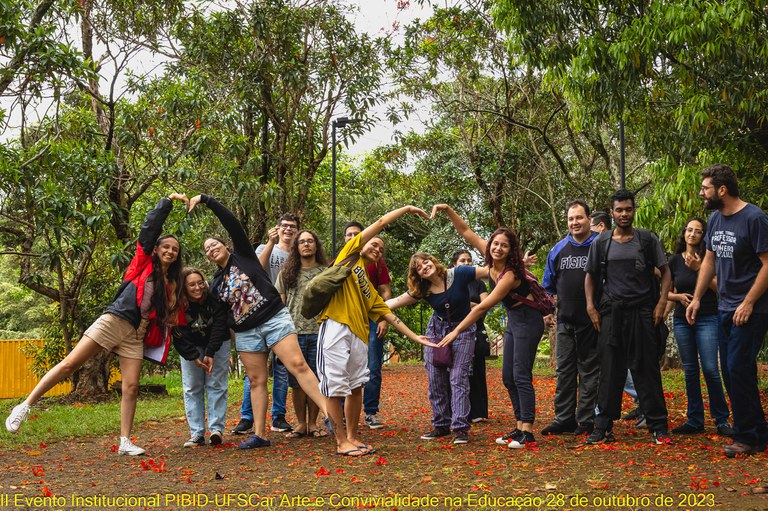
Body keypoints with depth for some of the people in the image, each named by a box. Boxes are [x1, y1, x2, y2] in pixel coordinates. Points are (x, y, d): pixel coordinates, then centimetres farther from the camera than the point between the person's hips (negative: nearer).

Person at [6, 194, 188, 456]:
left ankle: (125, 442, 0)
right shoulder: (143, 262, 6)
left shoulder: (170, 284, 19)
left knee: (131, 387, -4)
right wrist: (169, 199, 1)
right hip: (114, 322, -5)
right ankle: (25, 405, -3)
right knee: (69, 364, -10)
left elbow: (162, 316, 24)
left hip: (136, 335, 5)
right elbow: (150, 226, -1)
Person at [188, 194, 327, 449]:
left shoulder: (243, 256, 4)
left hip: (274, 319, -5)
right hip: (245, 332, 5)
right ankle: (259, 435, 8)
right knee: (256, 381, 5)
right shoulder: (215, 283, 16)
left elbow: (232, 223, -6)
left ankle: (329, 413, -18)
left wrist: (205, 199, -7)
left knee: (298, 365, -14)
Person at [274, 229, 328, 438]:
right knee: (297, 381, 3)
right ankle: (301, 424, 13)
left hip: (319, 333, -1)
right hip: (293, 333, 1)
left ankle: (313, 423, 13)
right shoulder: (287, 273, 11)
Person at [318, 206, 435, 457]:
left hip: (358, 335, 7)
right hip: (336, 329, -7)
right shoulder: (349, 254, 8)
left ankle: (352, 437, 22)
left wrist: (414, 337, 21)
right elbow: (380, 223, 7)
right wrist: (406, 209, 14)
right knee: (335, 387, -1)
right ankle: (342, 442, 6)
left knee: (356, 387, 10)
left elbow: (387, 313, 23)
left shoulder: (369, 287, 24)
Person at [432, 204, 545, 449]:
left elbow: (483, 307, -25)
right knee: (508, 377, 8)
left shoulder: (510, 275, -27)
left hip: (527, 320, -9)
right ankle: (520, 428, 13)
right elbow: (466, 232, 3)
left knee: (521, 376, -12)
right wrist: (448, 210, -9)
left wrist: (456, 331, -21)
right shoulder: (492, 260, -4)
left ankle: (527, 433, -11)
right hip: (513, 320, 9)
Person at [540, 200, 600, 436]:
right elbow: (548, 285, 19)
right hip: (565, 320, 5)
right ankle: (564, 419, 13)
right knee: (564, 370, 7)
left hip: (591, 321, -4)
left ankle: (586, 420, 9)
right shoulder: (558, 249, 10)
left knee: (589, 371, 3)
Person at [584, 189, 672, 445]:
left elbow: (665, 271, 5)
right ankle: (603, 427, 10)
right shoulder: (601, 242, 8)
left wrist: (661, 303, -7)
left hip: (642, 312, -1)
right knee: (610, 370, 4)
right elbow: (591, 276, 12)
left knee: (647, 369, 1)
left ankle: (658, 427, 7)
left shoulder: (647, 239, 5)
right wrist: (591, 306, 1)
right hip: (611, 312, 1)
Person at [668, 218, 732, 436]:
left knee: (710, 369, -10)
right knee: (690, 371, 6)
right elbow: (666, 292, 13)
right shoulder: (675, 261, 9)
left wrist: (698, 268, -15)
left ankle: (722, 420, 1)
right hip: (682, 320, 3)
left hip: (707, 320, -3)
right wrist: (678, 296, -7)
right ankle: (695, 420, 13)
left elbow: (718, 286, -8)